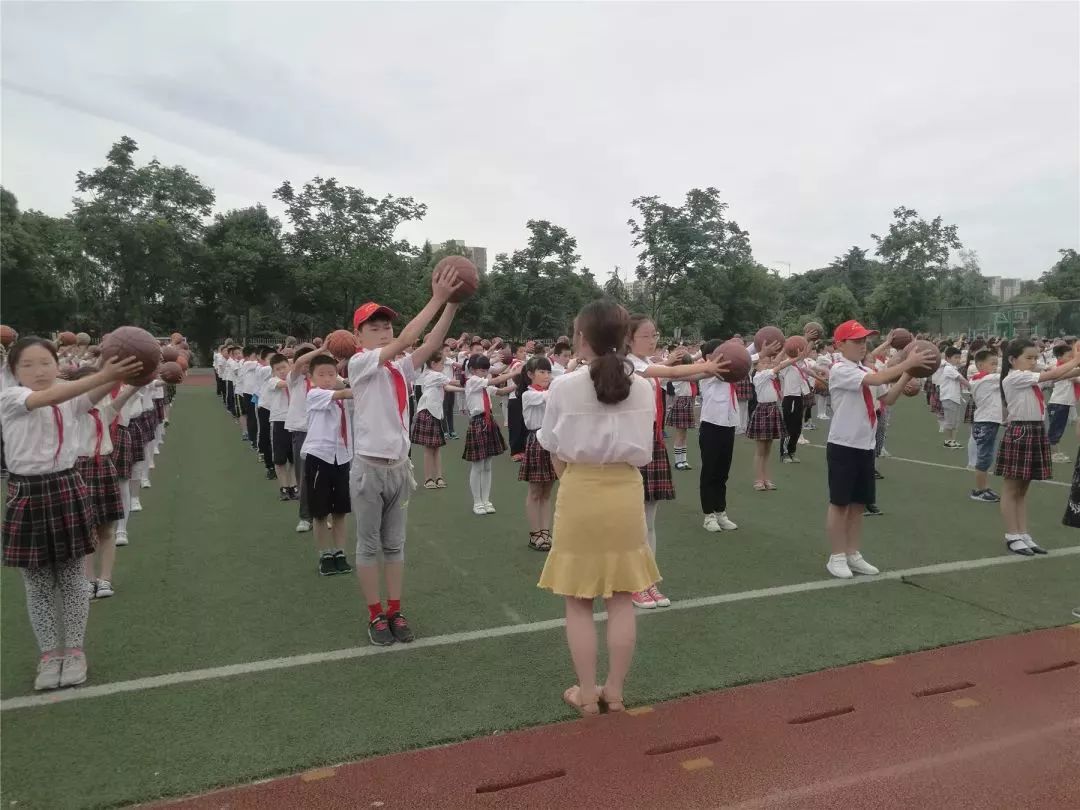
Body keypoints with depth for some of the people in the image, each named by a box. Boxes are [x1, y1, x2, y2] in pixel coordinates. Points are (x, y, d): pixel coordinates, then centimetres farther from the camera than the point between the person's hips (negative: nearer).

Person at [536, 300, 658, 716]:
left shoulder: (564, 387, -10)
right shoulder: (643, 388, -2)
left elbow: (557, 454, -2)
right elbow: (642, 451, 3)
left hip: (579, 494, -3)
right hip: (625, 494, 3)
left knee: (579, 602, 10)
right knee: (621, 600, 12)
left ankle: (587, 694, 20)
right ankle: (615, 692, 23)